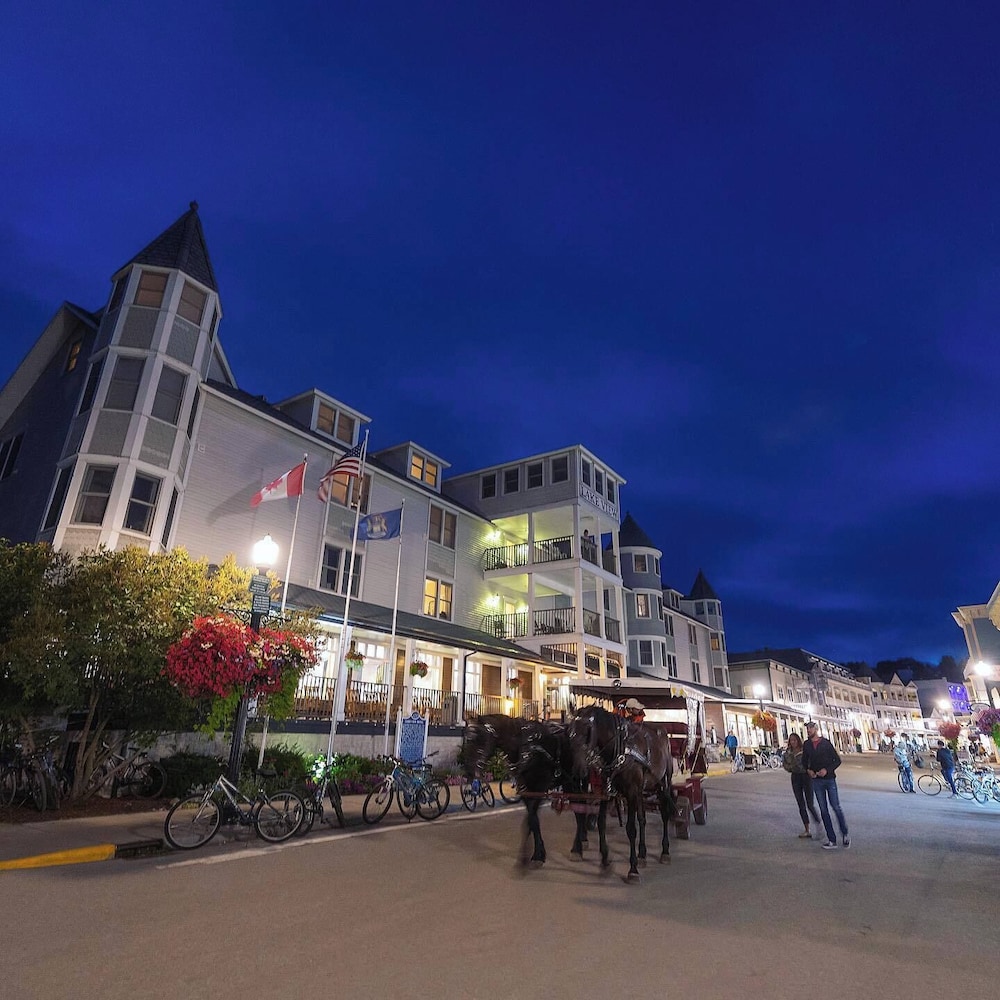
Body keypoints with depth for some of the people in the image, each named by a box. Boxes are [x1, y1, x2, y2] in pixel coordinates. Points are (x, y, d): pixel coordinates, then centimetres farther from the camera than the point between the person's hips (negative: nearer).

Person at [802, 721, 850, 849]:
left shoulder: (826, 743, -4)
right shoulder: (806, 745, 5)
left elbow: (837, 760, -3)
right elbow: (804, 761, 14)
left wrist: (827, 770, -15)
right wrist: (808, 770, -5)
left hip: (829, 779, -3)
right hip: (816, 780, 3)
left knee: (836, 807, -2)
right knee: (823, 810, 4)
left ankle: (845, 834, 20)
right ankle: (831, 840, 10)